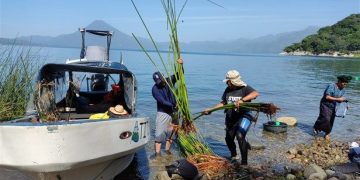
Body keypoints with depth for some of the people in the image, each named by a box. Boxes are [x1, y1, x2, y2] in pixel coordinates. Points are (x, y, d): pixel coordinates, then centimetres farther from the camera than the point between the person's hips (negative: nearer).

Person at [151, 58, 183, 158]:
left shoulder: (169, 80, -4)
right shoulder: (155, 88, -14)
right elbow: (162, 101, -22)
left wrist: (180, 65, -27)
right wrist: (173, 106, -28)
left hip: (173, 111, 4)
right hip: (163, 112, -4)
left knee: (171, 131, 10)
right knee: (159, 133, -6)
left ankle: (167, 149, 23)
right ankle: (157, 153, -2)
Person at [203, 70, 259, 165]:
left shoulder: (245, 88, -11)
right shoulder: (228, 90, 6)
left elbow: (255, 93, -30)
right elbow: (223, 103, 13)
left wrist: (242, 100, -40)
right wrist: (210, 109, 8)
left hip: (243, 117, -6)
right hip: (230, 119, 7)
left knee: (240, 136, -25)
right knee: (228, 139, 15)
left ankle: (244, 162, -12)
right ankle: (234, 155, 44)